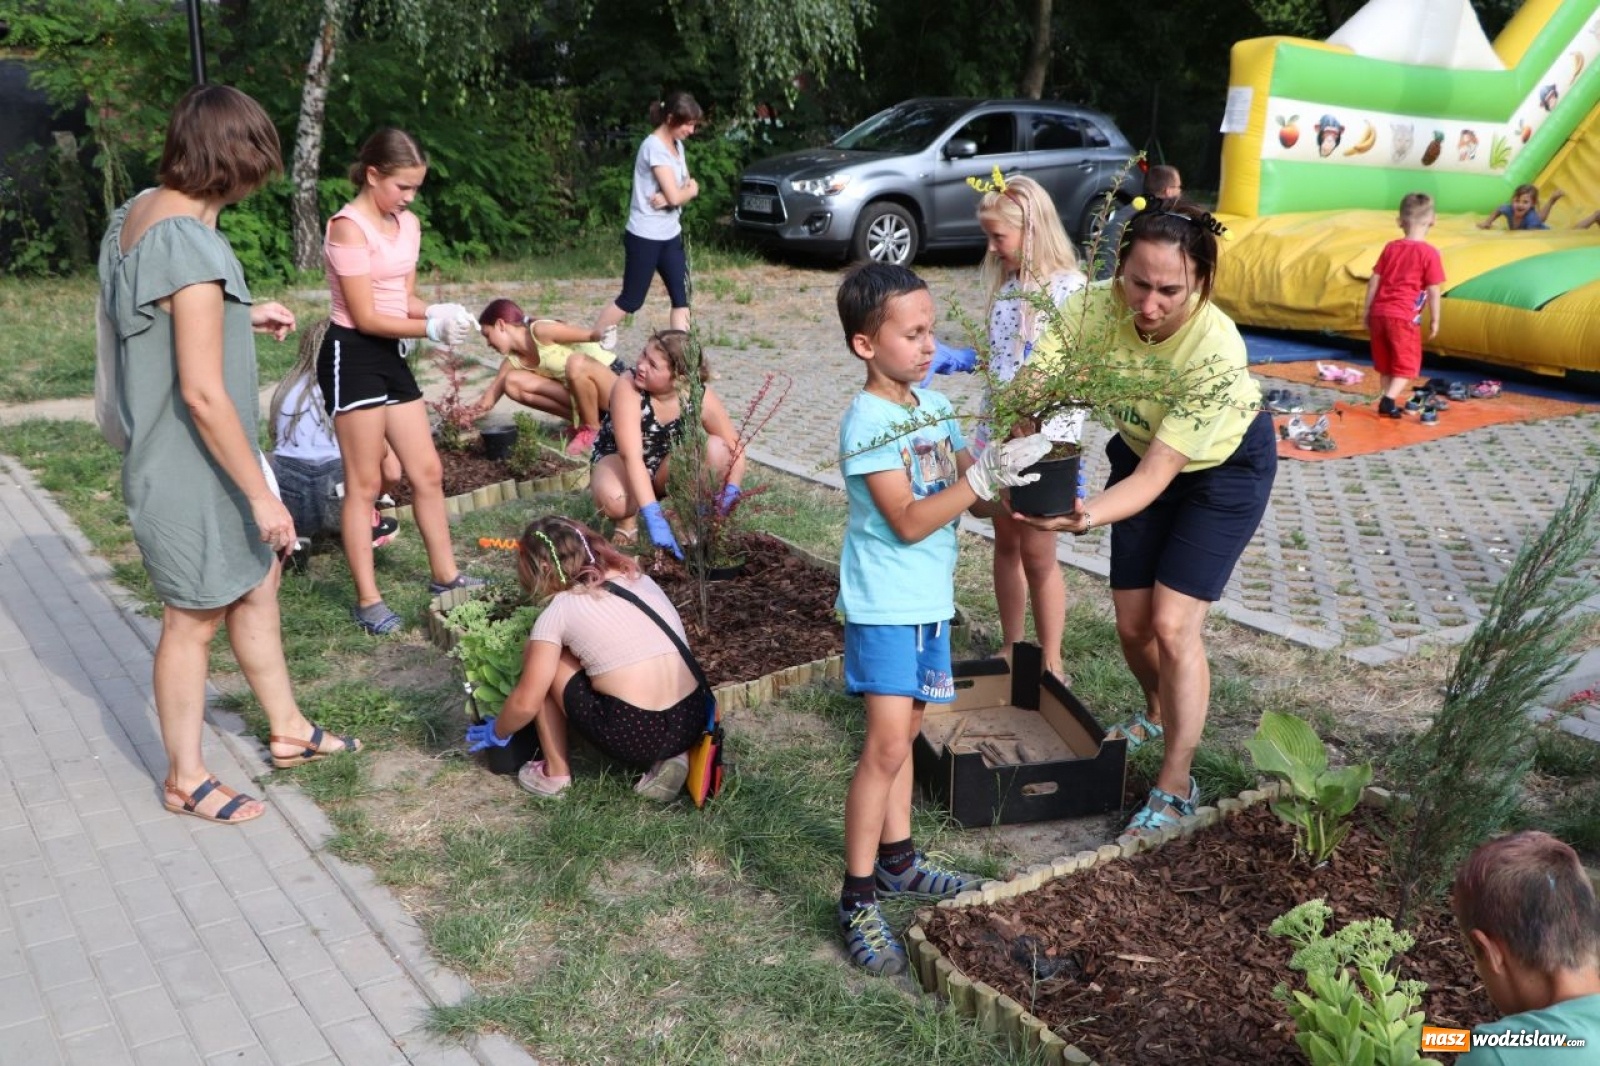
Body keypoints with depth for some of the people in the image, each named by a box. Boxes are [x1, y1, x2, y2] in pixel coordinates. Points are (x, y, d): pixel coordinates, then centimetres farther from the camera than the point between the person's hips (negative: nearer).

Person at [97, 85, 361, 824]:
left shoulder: (139, 212, 3)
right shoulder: (192, 248, -27)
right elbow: (203, 394, -27)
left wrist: (241, 318, 15)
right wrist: (261, 493, -21)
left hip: (177, 453, 10)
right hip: (192, 466, -10)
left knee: (257, 582, 21)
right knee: (195, 619, 6)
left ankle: (288, 730, 37)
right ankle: (185, 780, 24)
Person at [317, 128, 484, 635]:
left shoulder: (408, 224, 9)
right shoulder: (349, 228, -16)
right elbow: (365, 317, -18)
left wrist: (438, 312, -9)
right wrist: (431, 328, -21)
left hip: (393, 356, 8)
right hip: (353, 356, -8)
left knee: (427, 472, 11)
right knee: (365, 483, -1)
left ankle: (445, 575, 24)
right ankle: (368, 599, 8)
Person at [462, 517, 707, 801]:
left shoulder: (559, 611, 2)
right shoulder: (640, 579, 17)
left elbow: (526, 703, 5)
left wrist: (497, 733, 26)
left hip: (633, 735, -5)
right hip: (692, 722, 5)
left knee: (537, 656, 14)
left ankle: (555, 773, 20)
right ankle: (672, 755, 13)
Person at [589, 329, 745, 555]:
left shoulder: (699, 396, -22)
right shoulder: (628, 388, -33)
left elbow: (735, 447, -14)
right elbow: (631, 456, -41)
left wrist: (731, 492, -35)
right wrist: (654, 517, -50)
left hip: (667, 469, 4)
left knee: (718, 448, -26)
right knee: (614, 499, -39)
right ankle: (628, 518, -1)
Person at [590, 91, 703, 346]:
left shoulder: (676, 145, 9)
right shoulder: (654, 147, -19)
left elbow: (685, 187, 6)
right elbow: (676, 196, -23)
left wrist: (669, 197, -15)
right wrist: (690, 189, -2)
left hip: (671, 236, 8)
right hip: (645, 237, -8)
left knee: (682, 298, 0)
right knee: (631, 300, 2)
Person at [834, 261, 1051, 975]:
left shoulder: (934, 405, 6)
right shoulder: (866, 422, -17)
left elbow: (963, 490, 10)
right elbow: (908, 522, -22)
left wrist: (1006, 461, -8)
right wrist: (984, 477, -27)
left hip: (929, 597, 8)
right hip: (884, 602, -8)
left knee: (904, 731, 18)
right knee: (887, 744, -10)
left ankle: (896, 859, 32)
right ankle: (858, 900, -2)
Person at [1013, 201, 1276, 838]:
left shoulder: (1217, 350, -38)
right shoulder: (1095, 307, -29)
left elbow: (1156, 476, -39)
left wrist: (1085, 518, -57)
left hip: (1225, 466, -4)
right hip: (1141, 454, 4)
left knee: (1172, 624, -13)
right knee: (1132, 624, 8)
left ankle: (1176, 787, 2)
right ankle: (1159, 716, 41)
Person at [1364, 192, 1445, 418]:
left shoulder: (1390, 247, 8)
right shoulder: (1429, 253, -6)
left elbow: (1373, 281, 9)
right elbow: (1433, 291, -6)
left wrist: (1366, 310, 16)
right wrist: (1434, 319, 3)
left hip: (1379, 312, 5)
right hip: (1404, 316, -5)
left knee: (1385, 365, 17)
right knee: (1407, 365, 4)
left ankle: (1387, 402, 23)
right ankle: (1388, 400, -12)